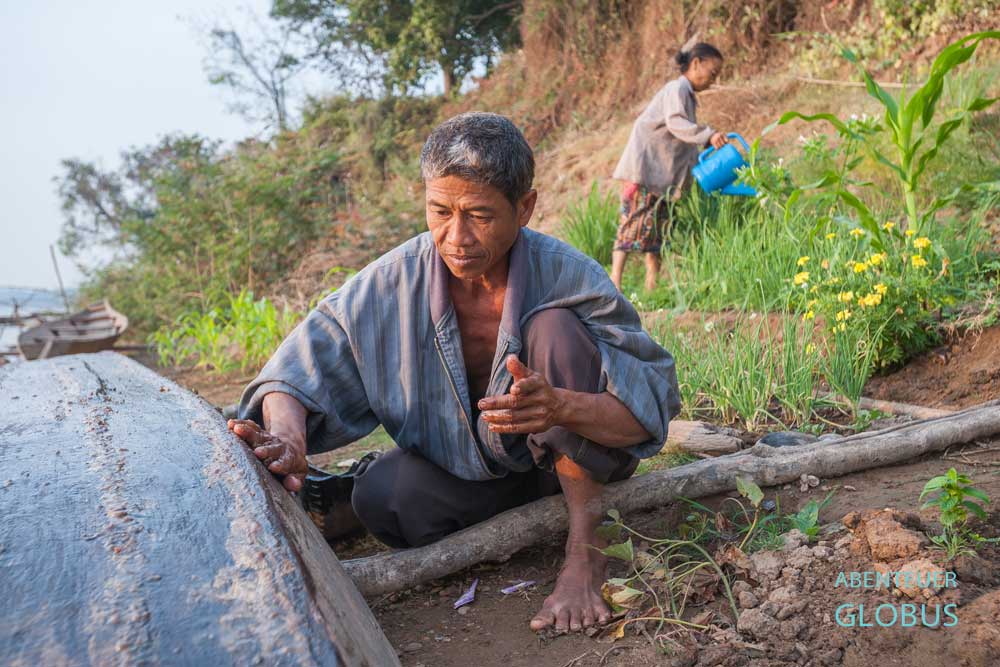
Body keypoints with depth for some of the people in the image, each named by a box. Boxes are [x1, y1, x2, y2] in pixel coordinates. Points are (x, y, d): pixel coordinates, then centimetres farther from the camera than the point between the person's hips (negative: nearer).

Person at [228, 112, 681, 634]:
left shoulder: (568, 276, -23)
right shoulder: (393, 282, -17)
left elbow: (648, 411, -25)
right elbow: (299, 373, -16)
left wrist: (561, 406, -47)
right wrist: (287, 440, -39)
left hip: (575, 451, -2)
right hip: (466, 464, 3)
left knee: (555, 326, -27)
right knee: (381, 499, -26)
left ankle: (584, 540, -20)